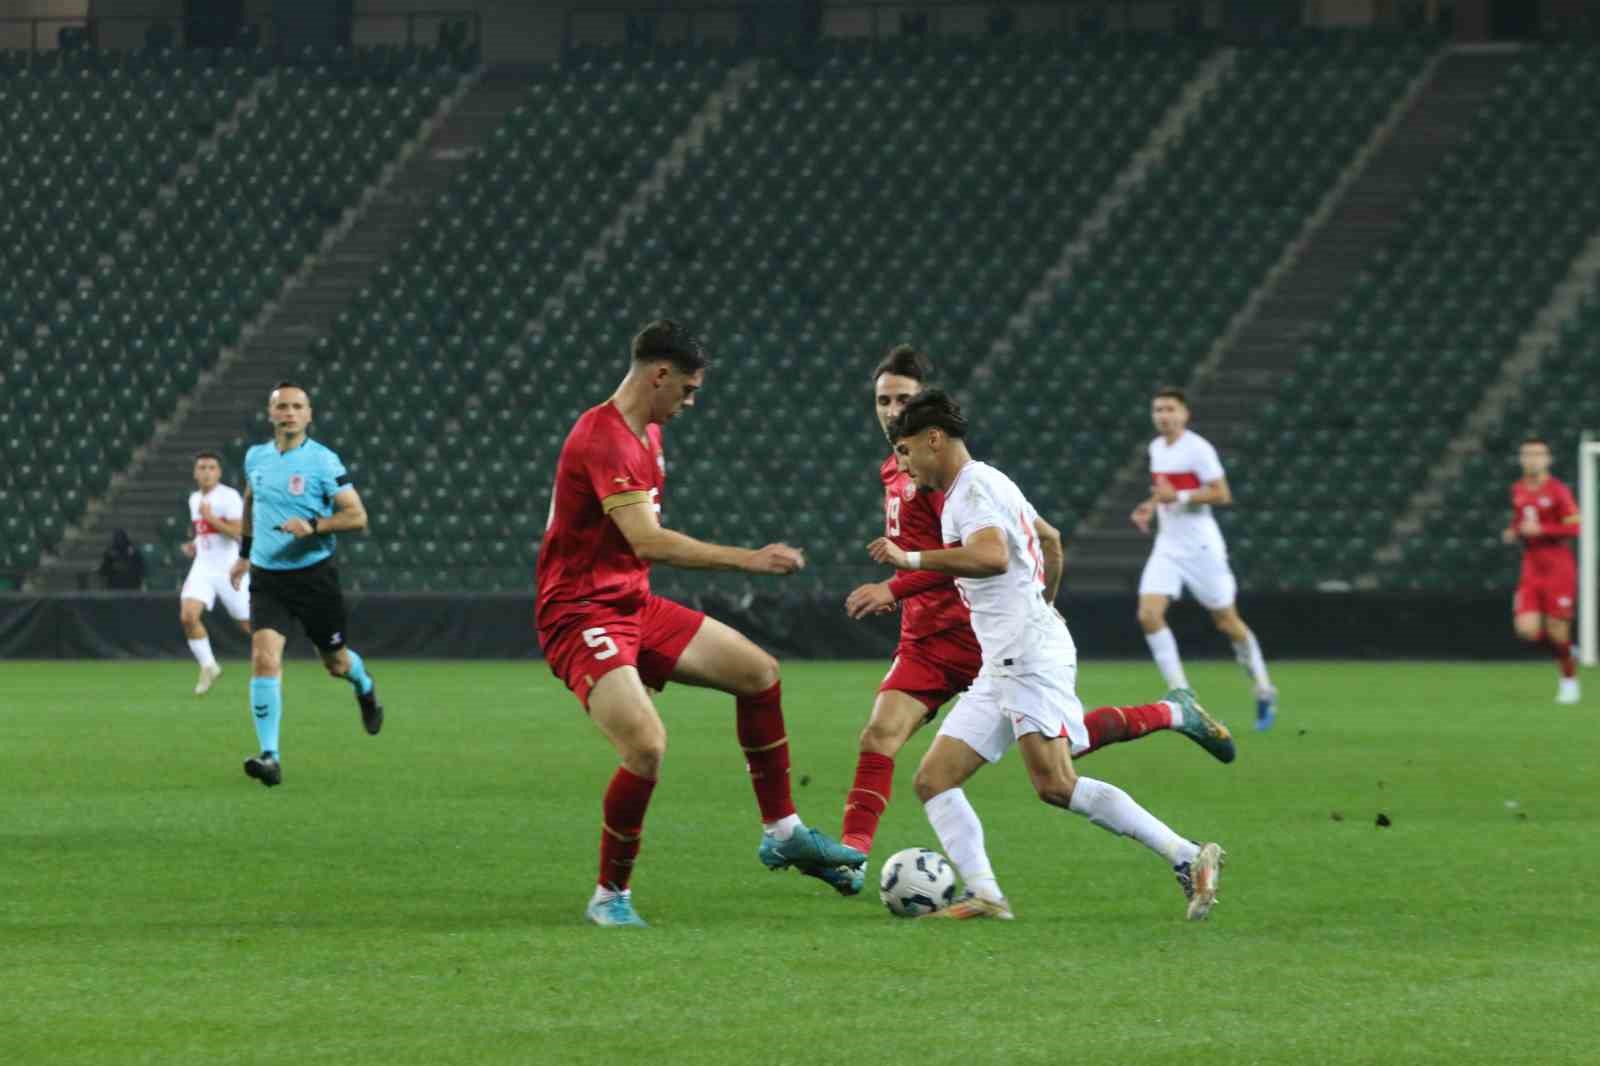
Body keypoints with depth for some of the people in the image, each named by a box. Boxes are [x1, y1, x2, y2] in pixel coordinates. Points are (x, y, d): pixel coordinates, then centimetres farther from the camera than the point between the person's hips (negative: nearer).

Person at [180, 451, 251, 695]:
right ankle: (208, 666, -2)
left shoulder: (229, 497, -11)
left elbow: (239, 533, -20)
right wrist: (193, 545, 9)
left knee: (248, 624, 4)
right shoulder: (194, 499, 12)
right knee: (188, 616, -17)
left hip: (229, 569, -5)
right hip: (203, 568, 5)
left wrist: (210, 518, -23)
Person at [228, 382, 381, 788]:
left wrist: (313, 526, -26)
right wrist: (244, 552, 27)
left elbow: (356, 516, -11)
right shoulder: (256, 457, 5)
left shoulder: (323, 461, -10)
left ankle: (365, 689, 52)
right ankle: (270, 757, -19)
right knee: (264, 659, -17)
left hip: (314, 574, -2)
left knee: (335, 662, 14)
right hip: (266, 577, 3)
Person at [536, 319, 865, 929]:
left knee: (759, 672, 9)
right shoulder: (605, 440, -23)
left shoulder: (648, 433, 11)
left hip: (633, 604, 10)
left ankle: (782, 832, 20)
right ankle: (609, 897, -8)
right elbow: (648, 542, -33)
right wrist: (748, 560, -32)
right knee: (646, 745, -25)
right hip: (582, 618, -10)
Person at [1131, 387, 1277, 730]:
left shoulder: (1198, 448, -12)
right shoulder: (1156, 448, 10)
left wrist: (1178, 497, -23)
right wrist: (1151, 507, 8)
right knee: (1148, 615, -13)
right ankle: (1180, 693, -7)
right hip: (1168, 546, 6)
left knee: (1227, 622, 3)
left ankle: (1264, 692, 22)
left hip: (1200, 545, -6)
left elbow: (1222, 495, -16)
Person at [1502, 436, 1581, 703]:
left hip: (1558, 569, -5)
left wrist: (1541, 530, -21)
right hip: (1531, 569, 5)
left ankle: (1569, 681, 19)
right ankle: (1564, 651, 19)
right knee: (1527, 629, -11)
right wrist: (1513, 533, 4)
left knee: (1557, 630, -3)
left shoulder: (1558, 491, -10)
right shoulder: (1518, 490, 9)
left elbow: (1575, 528, -13)